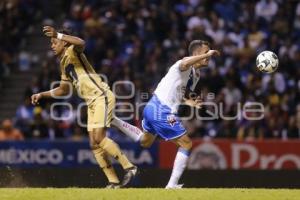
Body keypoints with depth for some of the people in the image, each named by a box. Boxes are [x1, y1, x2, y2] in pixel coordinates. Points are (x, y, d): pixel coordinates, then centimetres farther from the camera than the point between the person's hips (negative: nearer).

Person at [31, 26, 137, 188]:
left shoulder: (72, 52, -5)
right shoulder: (63, 63, 21)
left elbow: (81, 43, -32)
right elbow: (64, 90, 32)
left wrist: (58, 35, -37)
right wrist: (41, 95, 28)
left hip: (102, 97, -10)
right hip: (92, 102, 10)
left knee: (99, 138, -20)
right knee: (94, 145, 2)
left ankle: (129, 167, -14)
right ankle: (113, 181, 3)